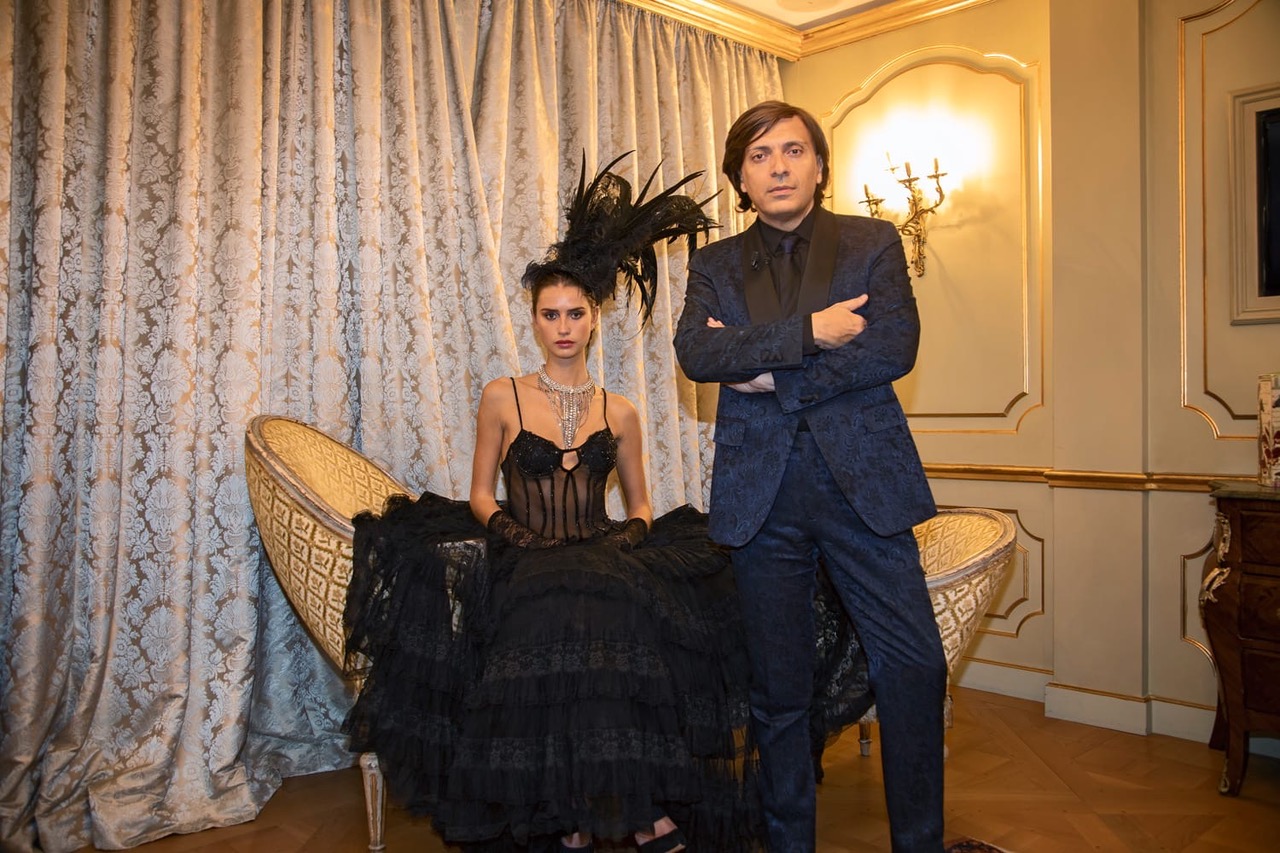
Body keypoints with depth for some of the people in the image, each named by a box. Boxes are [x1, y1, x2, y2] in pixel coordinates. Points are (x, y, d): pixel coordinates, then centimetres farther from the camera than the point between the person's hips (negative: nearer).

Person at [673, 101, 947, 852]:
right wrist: (809, 331, -15)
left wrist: (772, 375, -9)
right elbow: (695, 353, -8)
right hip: (762, 493, 1)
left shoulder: (873, 243, 8)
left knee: (916, 666, -3)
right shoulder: (716, 266, 11)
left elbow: (895, 347, -8)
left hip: (862, 481, -1)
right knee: (779, 689, 9)